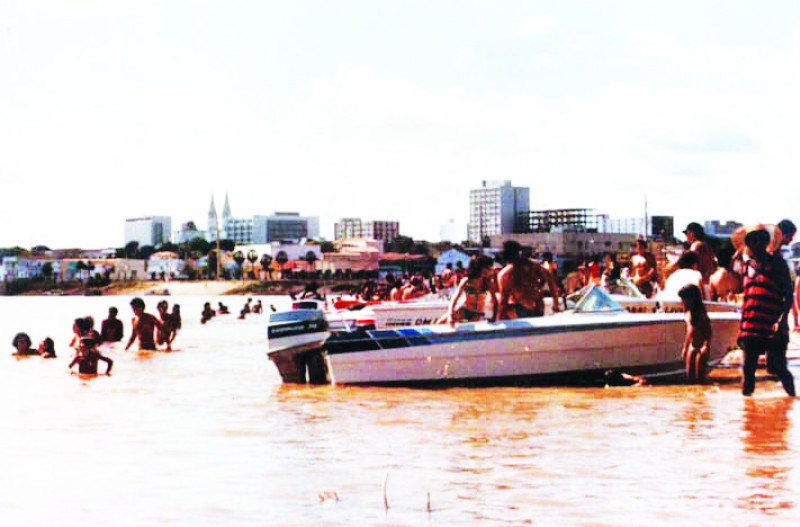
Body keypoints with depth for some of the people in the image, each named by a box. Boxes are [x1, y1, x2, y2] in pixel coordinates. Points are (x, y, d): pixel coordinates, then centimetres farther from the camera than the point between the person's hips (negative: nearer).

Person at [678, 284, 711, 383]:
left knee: (700, 377, -4)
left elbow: (708, 331, -15)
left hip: (701, 348, -8)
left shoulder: (700, 313, -16)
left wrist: (706, 346, -25)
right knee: (690, 377, 11)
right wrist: (685, 347, 22)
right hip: (691, 347, 8)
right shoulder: (689, 313, 8)